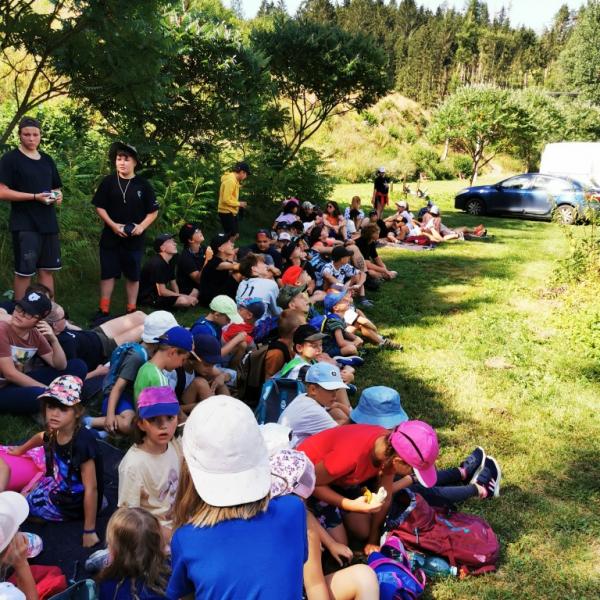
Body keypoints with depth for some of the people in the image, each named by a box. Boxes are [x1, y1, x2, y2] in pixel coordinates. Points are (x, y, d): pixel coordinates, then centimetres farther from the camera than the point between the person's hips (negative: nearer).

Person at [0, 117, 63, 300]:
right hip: (24, 225, -6)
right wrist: (35, 197, -19)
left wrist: (58, 195, -1)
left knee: (47, 269, 9)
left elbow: (55, 188, 24)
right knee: (24, 271, -3)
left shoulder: (47, 160, 14)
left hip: (48, 223, 6)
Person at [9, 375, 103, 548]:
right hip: (58, 486, 7)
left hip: (73, 504, -7)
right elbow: (41, 437, 18)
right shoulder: (55, 433, -11)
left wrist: (89, 531, -23)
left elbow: (91, 489, -29)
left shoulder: (82, 442, -33)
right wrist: (21, 449, 34)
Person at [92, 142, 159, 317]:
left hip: (134, 239, 0)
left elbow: (153, 211, 2)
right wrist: (113, 225, -14)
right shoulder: (108, 182, -2)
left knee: (133, 275, 8)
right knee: (108, 274, 5)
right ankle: (103, 311, 13)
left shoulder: (143, 184, -1)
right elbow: (99, 207, 0)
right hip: (110, 237, 0)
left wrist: (142, 226, -14)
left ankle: (131, 310, 19)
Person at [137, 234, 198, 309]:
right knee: (184, 301, -30)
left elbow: (173, 283, 10)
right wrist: (183, 296, -16)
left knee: (195, 292, 4)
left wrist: (178, 296, -11)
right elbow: (162, 292, -23)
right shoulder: (157, 263, -22)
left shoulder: (170, 261, 8)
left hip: (160, 293, 10)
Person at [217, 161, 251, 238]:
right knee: (232, 236, -7)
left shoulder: (234, 180, 11)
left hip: (231, 212, 10)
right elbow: (226, 200, -24)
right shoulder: (230, 181, -20)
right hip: (227, 212, -10)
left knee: (236, 235, 13)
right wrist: (239, 204, -13)